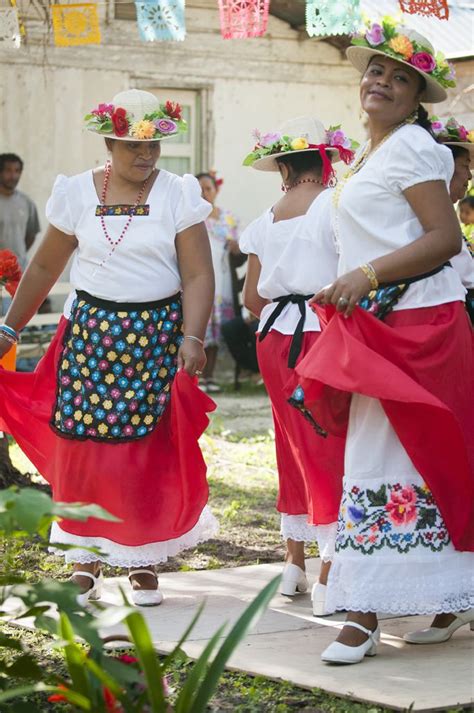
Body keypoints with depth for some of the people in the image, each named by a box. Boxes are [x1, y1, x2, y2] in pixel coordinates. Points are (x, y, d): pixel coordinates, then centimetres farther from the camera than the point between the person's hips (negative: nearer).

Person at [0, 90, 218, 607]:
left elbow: (198, 275, -5)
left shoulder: (178, 195, -1)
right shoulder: (78, 193, 4)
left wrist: (193, 339, -18)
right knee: (83, 444, -2)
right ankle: (85, 562, 9)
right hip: (90, 331, 1)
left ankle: (144, 562, 12)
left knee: (149, 451, -2)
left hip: (157, 334, -1)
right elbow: (44, 267, 12)